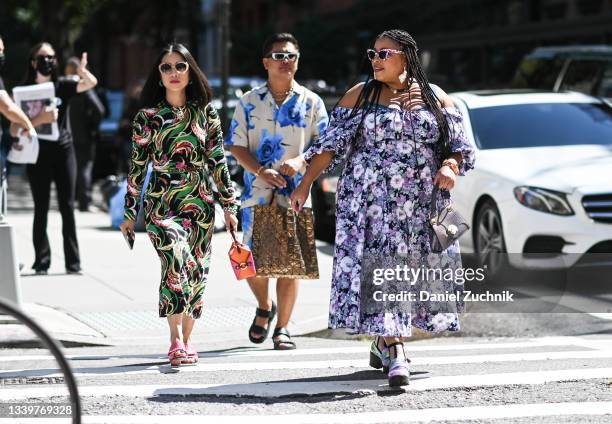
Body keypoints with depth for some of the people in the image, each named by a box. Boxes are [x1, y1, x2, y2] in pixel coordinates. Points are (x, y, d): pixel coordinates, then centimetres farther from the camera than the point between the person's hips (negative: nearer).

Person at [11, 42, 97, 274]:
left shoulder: (62, 86, 5)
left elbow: (91, 83, -11)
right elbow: (14, 129, -6)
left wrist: (81, 70, -32)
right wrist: (39, 119, -22)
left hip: (64, 151, 1)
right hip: (38, 154, -1)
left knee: (67, 207, 1)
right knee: (41, 209, 1)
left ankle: (73, 262, 3)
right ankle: (42, 262, 5)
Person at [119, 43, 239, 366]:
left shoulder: (206, 112, 8)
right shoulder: (148, 117, 4)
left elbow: (218, 161, 9)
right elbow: (137, 167, 7)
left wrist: (229, 205, 6)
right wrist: (130, 212, 7)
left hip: (200, 203, 3)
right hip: (161, 203, -3)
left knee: (196, 272, 4)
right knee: (176, 259, -24)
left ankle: (186, 342, 17)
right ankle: (177, 343, -27)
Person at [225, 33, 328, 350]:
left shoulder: (311, 102, 5)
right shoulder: (250, 102, 5)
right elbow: (237, 146, 2)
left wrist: (300, 161, -17)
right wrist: (261, 171, -16)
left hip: (295, 192, 0)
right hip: (257, 192, 1)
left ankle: (282, 327, 10)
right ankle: (264, 307, 29)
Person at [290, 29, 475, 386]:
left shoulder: (436, 97, 8)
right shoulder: (360, 96, 5)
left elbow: (459, 145, 7)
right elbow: (332, 144, 3)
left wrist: (449, 167, -15)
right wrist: (306, 183, -6)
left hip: (422, 203, 3)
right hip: (371, 198, -2)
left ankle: (385, 339, 25)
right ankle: (395, 354, -17)